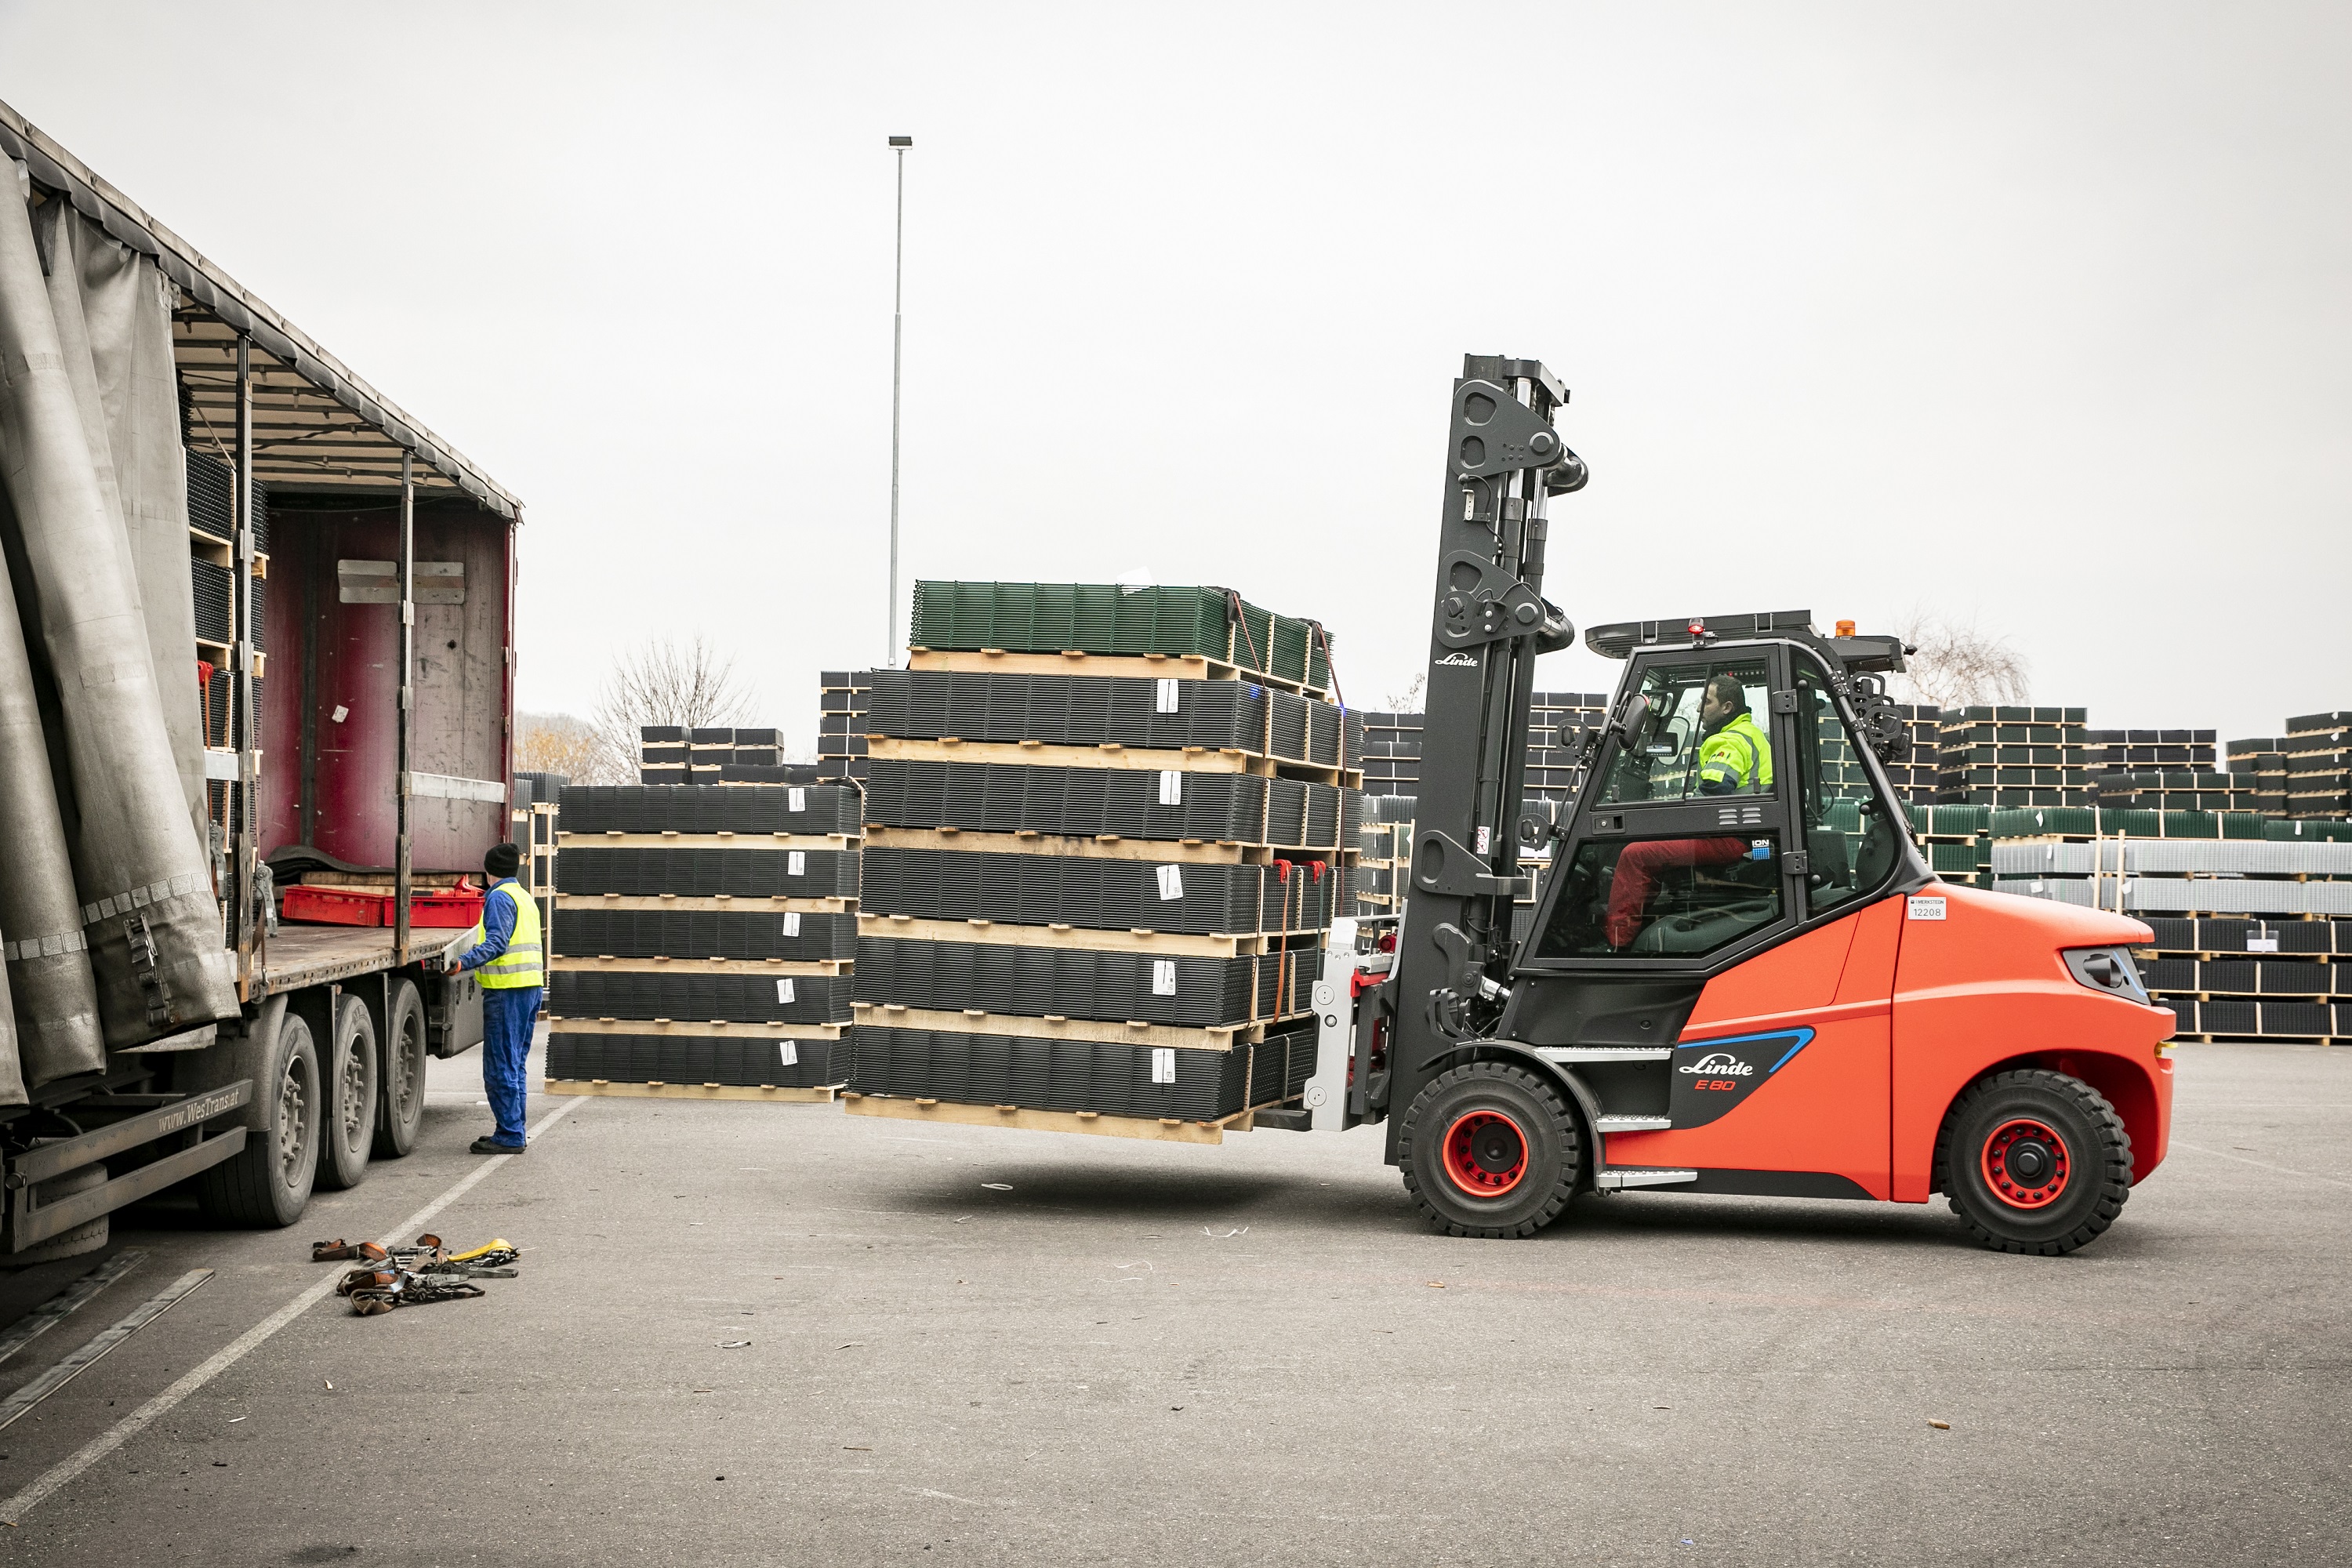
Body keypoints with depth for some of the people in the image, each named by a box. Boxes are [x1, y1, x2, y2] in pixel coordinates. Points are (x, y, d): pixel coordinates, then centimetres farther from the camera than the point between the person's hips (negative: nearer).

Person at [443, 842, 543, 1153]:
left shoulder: (499, 898, -9)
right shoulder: (525, 898, 20)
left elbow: (497, 943, -22)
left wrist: (465, 962, -31)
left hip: (507, 989, -9)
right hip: (532, 986, 9)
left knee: (500, 1066, -6)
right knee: (515, 1065, 14)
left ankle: (509, 1136, -6)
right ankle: (515, 1133, 17)